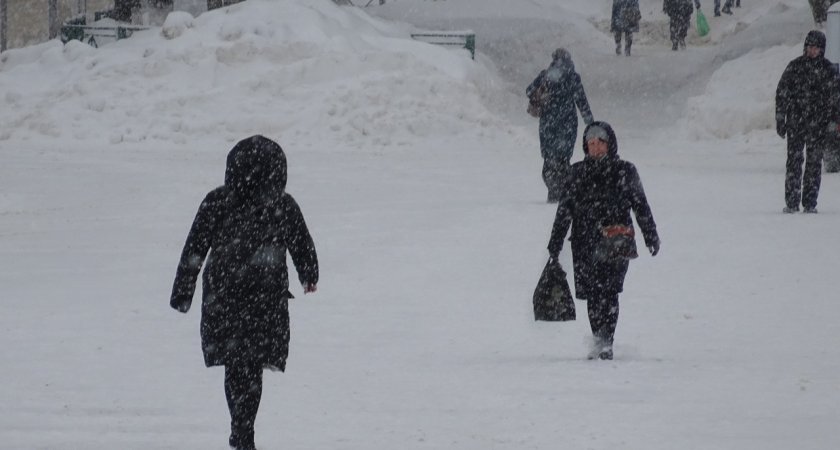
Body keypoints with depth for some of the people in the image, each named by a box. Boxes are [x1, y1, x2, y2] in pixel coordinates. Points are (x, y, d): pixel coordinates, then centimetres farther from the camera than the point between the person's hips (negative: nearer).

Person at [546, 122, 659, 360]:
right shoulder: (578, 172, 9)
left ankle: (605, 343, -19)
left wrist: (651, 236, 12)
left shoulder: (625, 171, 5)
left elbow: (641, 205, 11)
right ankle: (599, 342, 15)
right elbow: (565, 209, 11)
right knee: (592, 294, 4)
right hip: (585, 242, 3)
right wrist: (555, 243, 9)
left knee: (608, 291, -16)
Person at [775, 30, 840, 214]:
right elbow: (782, 93, 5)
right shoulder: (795, 66, 3)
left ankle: (810, 203, 7)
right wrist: (780, 120, 2)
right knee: (794, 160, -5)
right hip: (796, 122, -1)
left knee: (814, 162, 2)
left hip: (818, 123, 1)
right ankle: (791, 202, -3)